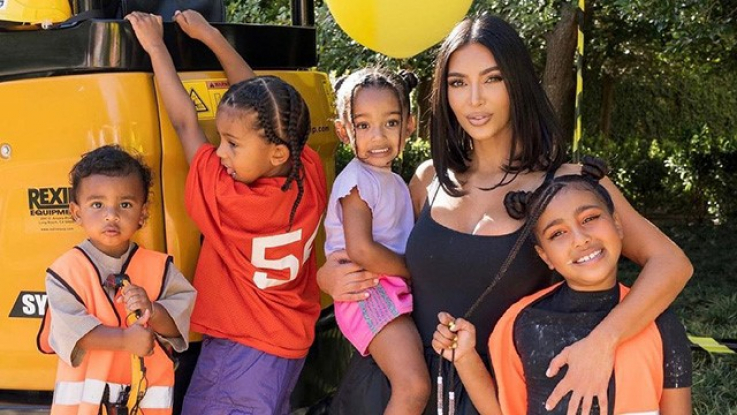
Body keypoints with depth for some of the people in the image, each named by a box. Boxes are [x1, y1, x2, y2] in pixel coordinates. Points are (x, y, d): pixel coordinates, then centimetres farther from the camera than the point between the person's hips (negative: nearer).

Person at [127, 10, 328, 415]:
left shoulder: (225, 199, -25)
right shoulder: (310, 174, -12)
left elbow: (184, 122, -14)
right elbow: (262, 103, 0)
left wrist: (155, 47, -3)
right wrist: (210, 35, 8)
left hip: (239, 350, -7)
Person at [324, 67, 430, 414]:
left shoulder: (393, 182, 16)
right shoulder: (357, 181, -12)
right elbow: (361, 251, -21)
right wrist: (414, 270, -9)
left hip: (396, 291, 9)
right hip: (367, 293, -9)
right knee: (414, 387, -20)